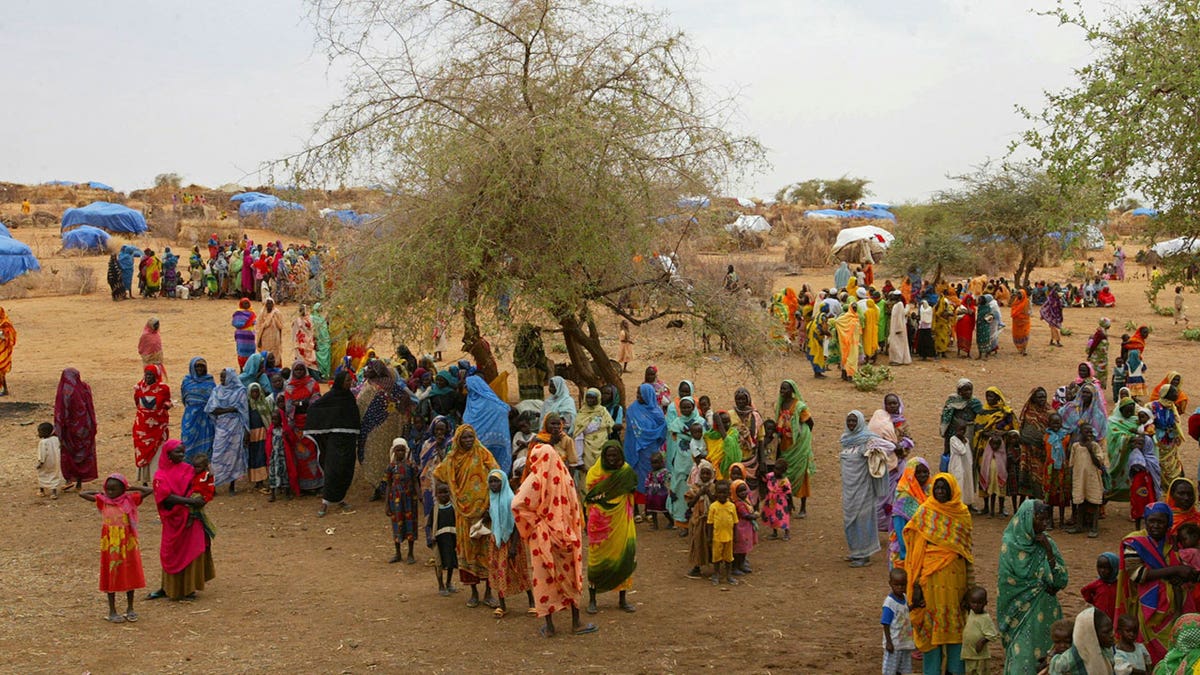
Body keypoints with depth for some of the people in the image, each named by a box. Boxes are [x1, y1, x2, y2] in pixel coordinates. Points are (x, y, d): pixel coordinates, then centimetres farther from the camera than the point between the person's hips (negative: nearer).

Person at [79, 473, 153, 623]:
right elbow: (82, 494, -6)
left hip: (128, 545, 0)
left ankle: (130, 609, 23)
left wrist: (131, 488, -7)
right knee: (111, 577, 7)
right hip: (110, 547, 0)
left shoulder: (130, 500, -6)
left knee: (130, 575, 10)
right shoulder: (103, 501, -3)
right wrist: (100, 493, -1)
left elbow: (149, 491, -12)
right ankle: (112, 611, 15)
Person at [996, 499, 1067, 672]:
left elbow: (1061, 580, -2)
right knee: (1023, 653, -5)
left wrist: (1048, 550, -14)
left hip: (1044, 610, 4)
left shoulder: (1046, 541, 2)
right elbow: (1007, 582, -10)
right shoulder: (1010, 543, -10)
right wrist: (1040, 586, -6)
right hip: (1021, 610, -4)